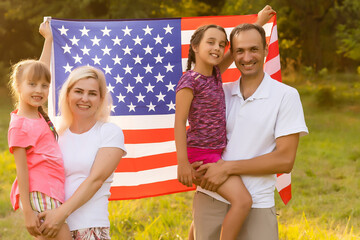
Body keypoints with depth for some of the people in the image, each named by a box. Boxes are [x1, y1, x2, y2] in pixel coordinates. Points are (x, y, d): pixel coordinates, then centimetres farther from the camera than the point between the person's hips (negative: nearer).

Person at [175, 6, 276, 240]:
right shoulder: (190, 80, -14)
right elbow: (180, 122, -15)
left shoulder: (216, 73, 8)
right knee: (242, 200, -20)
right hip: (201, 153, -9)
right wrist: (183, 162, -18)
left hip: (216, 154, 9)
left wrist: (259, 22, 24)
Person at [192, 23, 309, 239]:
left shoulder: (286, 96, -5)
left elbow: (285, 160, -11)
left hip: (256, 206, -3)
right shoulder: (222, 93, 9)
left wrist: (227, 168, -14)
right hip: (210, 199, 4)